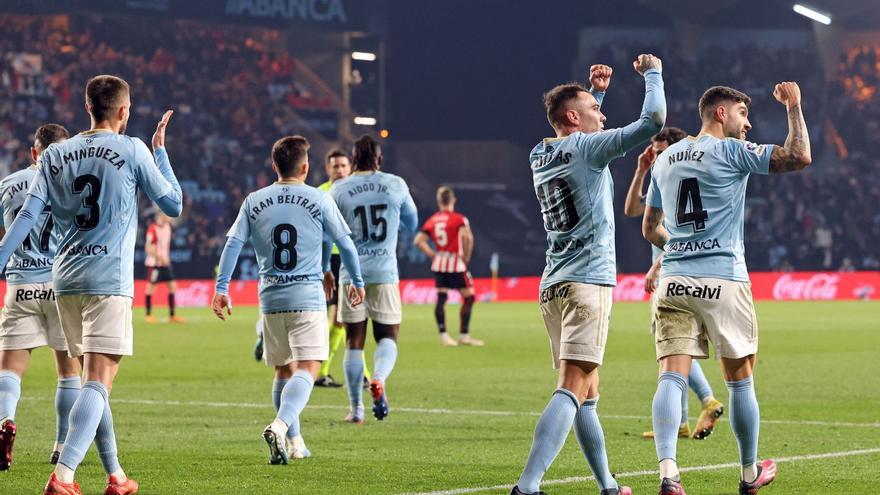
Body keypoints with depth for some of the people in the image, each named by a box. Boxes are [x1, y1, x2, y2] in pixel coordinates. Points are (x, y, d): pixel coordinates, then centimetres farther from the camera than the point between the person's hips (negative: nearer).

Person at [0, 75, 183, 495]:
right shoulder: (132, 150, -2)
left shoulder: (55, 154, 8)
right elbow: (173, 205, 6)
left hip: (65, 281, 5)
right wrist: (161, 151, 16)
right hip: (109, 280, -5)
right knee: (99, 382, -10)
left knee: (92, 378, 17)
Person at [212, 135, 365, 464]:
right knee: (306, 369, -9)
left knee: (284, 371, 17)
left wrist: (221, 288, 1)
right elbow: (345, 244, 5)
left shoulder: (254, 202, 6)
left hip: (271, 299, 4)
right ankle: (280, 425, -33)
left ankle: (293, 442, 24)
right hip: (308, 297, -4)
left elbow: (233, 243, 0)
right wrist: (357, 282, 18)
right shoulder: (319, 200, 0)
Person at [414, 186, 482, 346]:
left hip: (438, 263, 5)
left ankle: (443, 335, 5)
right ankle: (464, 335, 3)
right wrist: (466, 256, -13)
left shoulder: (432, 221, 6)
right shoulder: (459, 219, -9)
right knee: (468, 296, 5)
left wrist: (432, 254, 7)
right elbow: (468, 237, -26)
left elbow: (418, 241, 2)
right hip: (456, 264, -5)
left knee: (441, 298, 7)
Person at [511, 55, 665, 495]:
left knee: (587, 392, 15)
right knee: (573, 388, -15)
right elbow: (653, 120, -11)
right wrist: (652, 73, 6)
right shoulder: (586, 147, -7)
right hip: (587, 281, -9)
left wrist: (596, 91, 33)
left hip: (553, 286, 9)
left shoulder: (540, 156, 15)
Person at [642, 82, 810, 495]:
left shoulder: (666, 158, 16)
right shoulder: (730, 151, -3)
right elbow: (799, 157, -11)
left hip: (673, 279, 5)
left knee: (671, 378, -7)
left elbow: (650, 229, 24)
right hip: (723, 281, -5)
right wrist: (793, 106, 3)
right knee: (740, 381, 10)